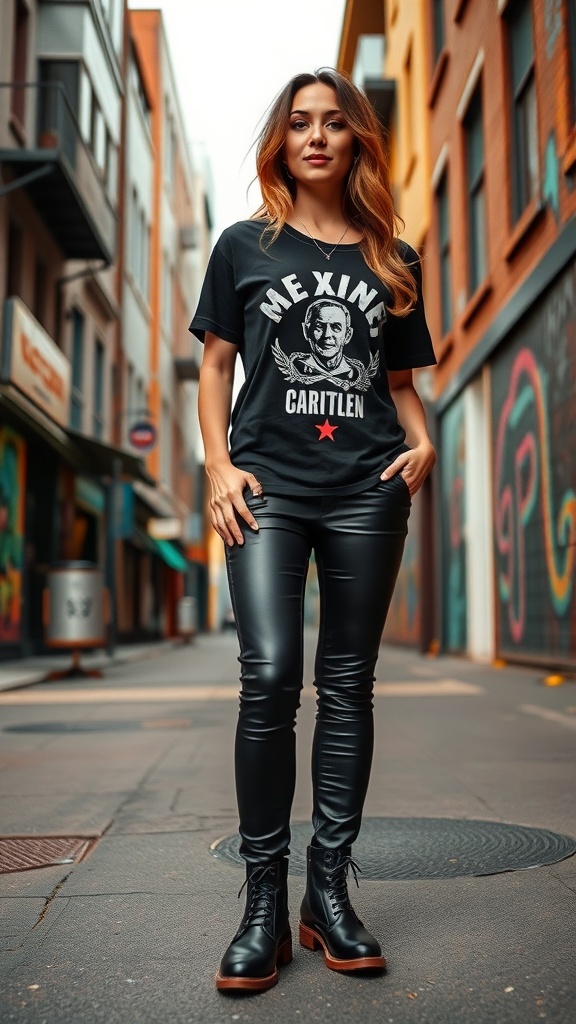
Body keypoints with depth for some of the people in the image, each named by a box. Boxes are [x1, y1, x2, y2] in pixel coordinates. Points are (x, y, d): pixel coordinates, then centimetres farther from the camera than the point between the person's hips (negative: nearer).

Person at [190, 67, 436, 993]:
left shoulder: (393, 261, 15)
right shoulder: (245, 246, 11)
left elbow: (400, 380, 18)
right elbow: (216, 364, 10)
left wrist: (422, 441, -1)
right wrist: (220, 465, -3)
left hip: (366, 488, 2)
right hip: (269, 483, -2)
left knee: (347, 682, 3)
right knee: (270, 675, -13)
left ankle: (329, 891, 14)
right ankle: (264, 901, 0)